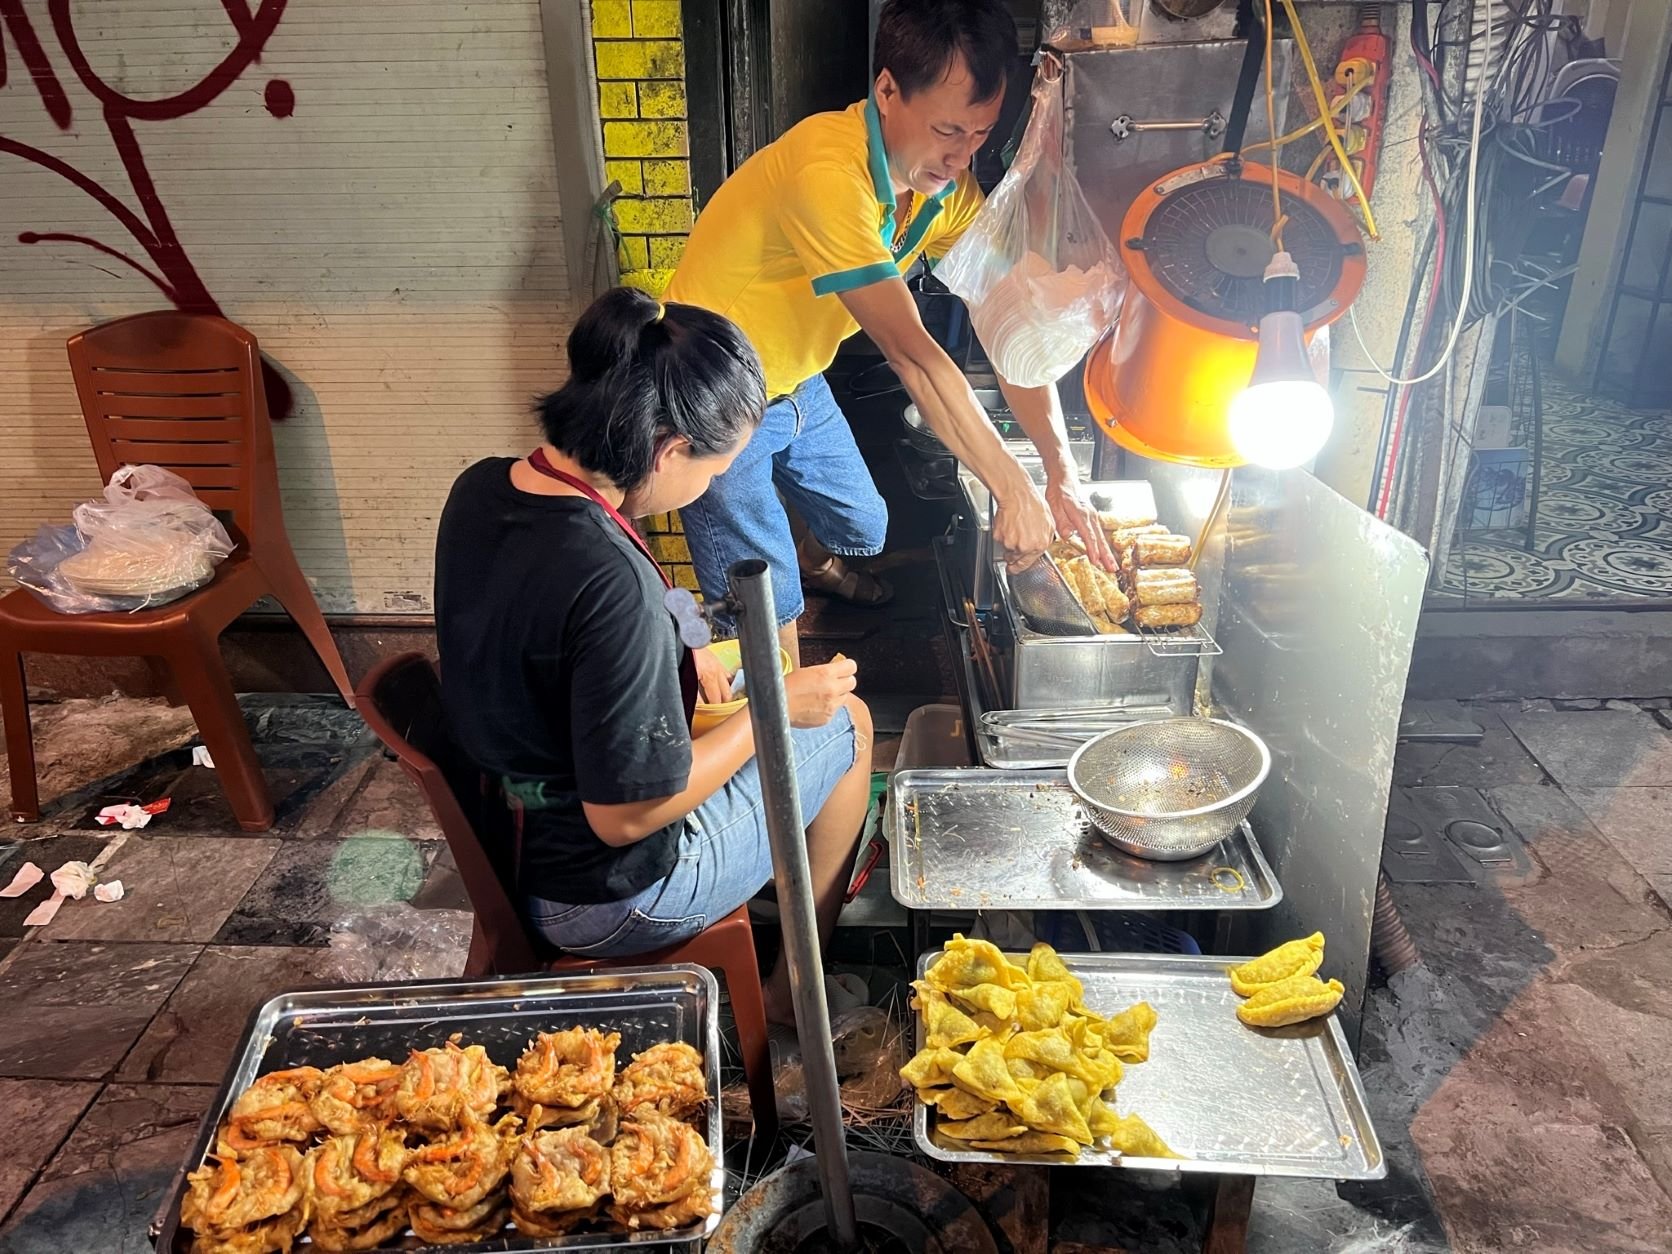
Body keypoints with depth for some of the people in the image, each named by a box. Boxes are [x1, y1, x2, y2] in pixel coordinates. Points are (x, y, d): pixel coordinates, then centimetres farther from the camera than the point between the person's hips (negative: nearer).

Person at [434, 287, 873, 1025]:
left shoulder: (481, 490, -9)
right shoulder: (611, 580, -35)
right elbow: (627, 815, -28)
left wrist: (674, 657, 1)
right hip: (602, 903, -8)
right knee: (846, 722, 8)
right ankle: (797, 991, 26)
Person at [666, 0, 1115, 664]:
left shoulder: (947, 184, -9)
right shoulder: (828, 174, -34)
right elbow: (912, 355, -37)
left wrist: (1064, 477, -22)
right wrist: (1013, 489, -32)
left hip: (798, 383, 8)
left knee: (865, 534, 21)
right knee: (771, 617, -5)